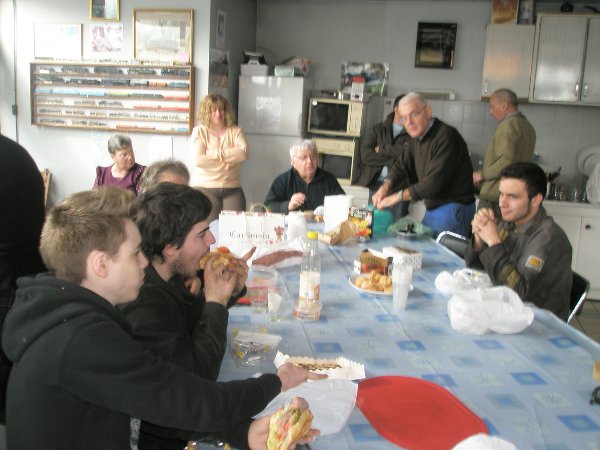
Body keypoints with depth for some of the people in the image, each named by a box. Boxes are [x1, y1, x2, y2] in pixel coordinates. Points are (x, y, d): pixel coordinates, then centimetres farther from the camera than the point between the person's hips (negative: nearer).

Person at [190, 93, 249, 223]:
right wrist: (229, 160, -3)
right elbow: (199, 159, -9)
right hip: (204, 188, -2)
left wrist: (216, 153, -9)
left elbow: (243, 153, -8)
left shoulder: (235, 131, 12)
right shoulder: (199, 131, 7)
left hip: (232, 189, 2)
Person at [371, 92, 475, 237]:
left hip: (453, 210, -9)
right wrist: (385, 187, -6)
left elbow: (434, 182, -26)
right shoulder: (417, 137, 10)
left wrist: (398, 196, -19)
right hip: (431, 209, 9)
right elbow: (402, 165, 14)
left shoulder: (446, 136, -21)